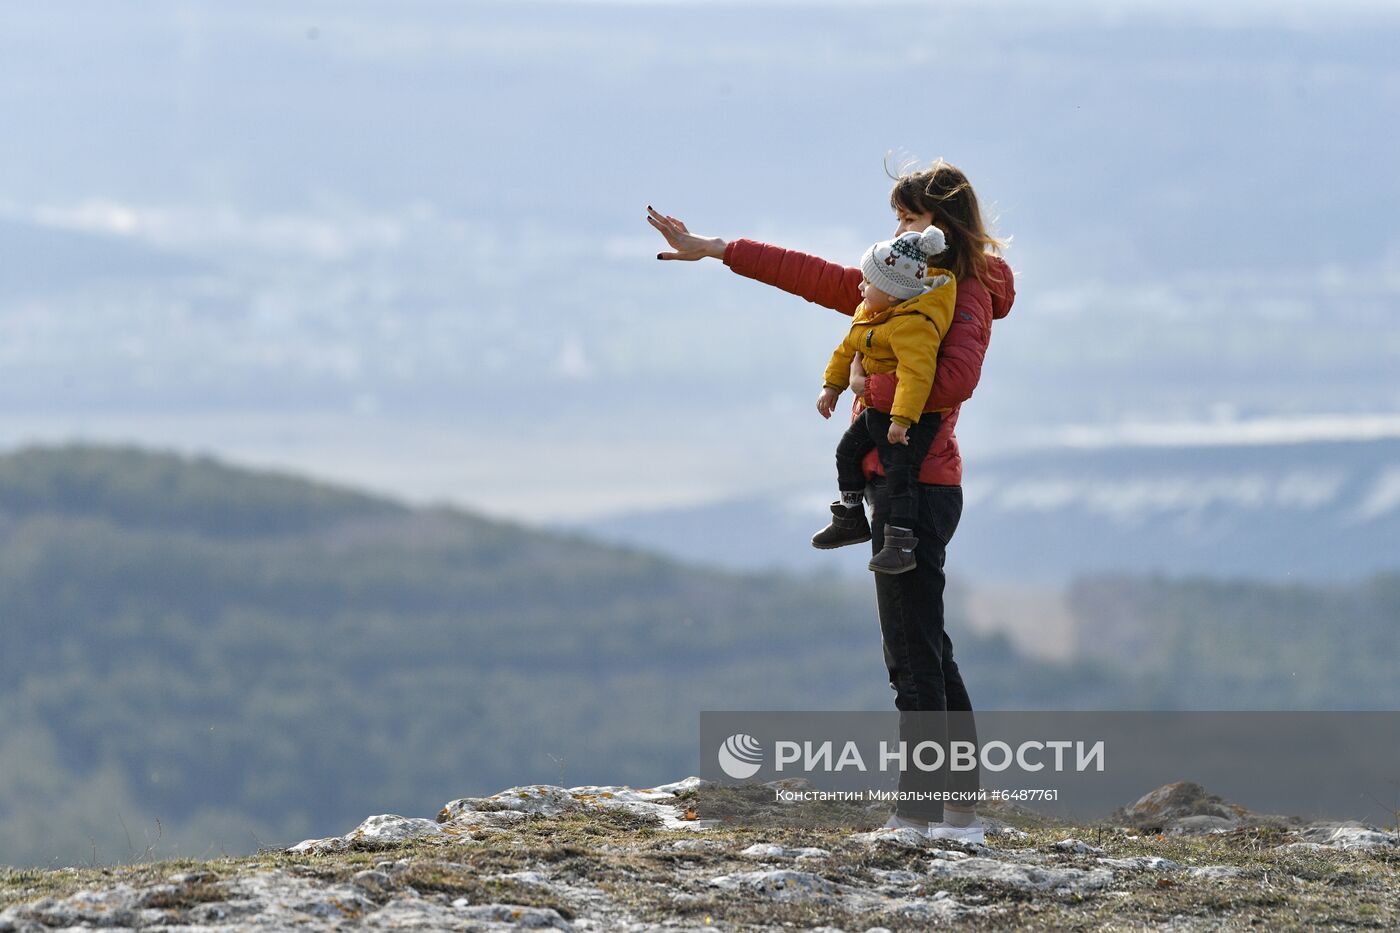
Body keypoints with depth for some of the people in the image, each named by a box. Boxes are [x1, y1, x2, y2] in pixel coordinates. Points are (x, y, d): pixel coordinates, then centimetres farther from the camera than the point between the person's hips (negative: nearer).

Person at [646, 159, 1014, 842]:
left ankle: (920, 813, -8)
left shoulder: (965, 297, -10)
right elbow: (815, 277, 20)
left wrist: (875, 387, -14)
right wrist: (715, 251, 19)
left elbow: (954, 381, -27)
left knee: (914, 655, -9)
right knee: (926, 652, 12)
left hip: (916, 483, -10)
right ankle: (961, 812, 14)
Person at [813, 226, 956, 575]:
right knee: (848, 451, 18)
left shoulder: (913, 326, -29)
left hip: (914, 414, -10)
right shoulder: (870, 314, 4)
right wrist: (832, 385, 23)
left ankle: (901, 543, -17)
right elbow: (848, 349, 20)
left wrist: (902, 419, -42)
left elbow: (916, 375, -37)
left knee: (899, 470, -18)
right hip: (877, 410, 10)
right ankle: (850, 520, 34)